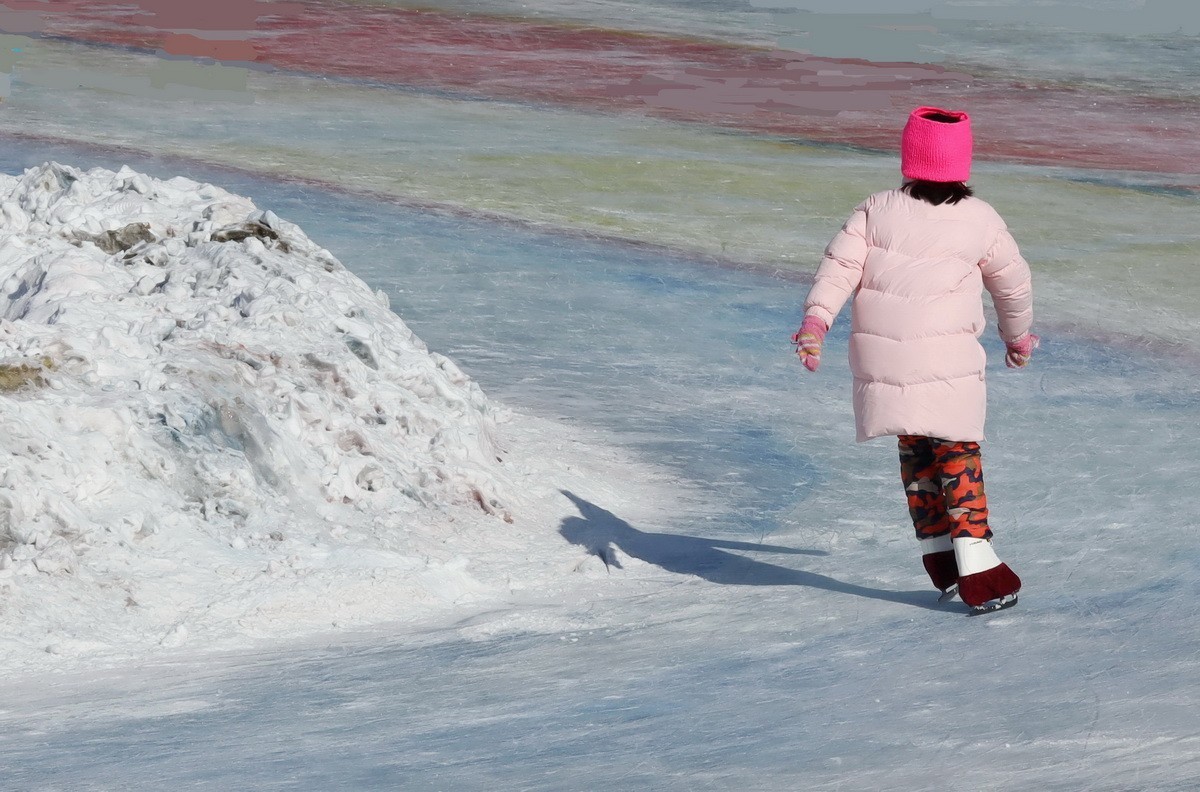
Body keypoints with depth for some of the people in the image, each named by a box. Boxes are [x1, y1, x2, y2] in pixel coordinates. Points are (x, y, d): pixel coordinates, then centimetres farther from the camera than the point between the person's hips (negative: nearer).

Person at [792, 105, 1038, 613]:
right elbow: (1013, 283, 18)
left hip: (880, 359, 2)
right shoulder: (981, 220, 5)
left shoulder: (876, 211, 7)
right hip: (946, 359, -2)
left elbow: (840, 265, -4)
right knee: (958, 455, 2)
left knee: (915, 452, 18)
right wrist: (1018, 336, 35)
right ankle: (977, 569, -7)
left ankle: (938, 557, 22)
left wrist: (816, 319, -8)